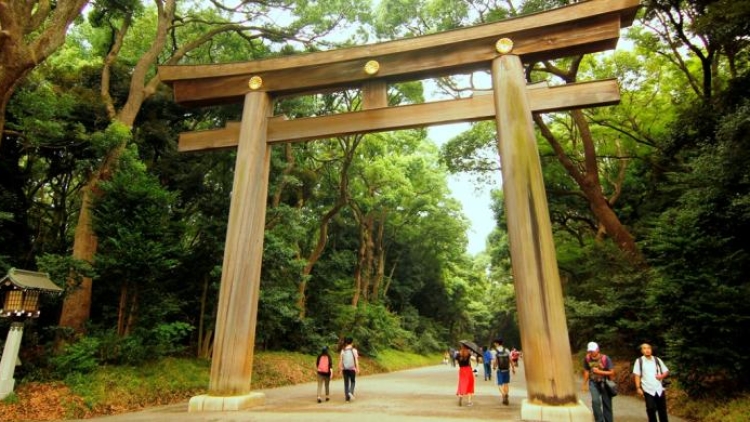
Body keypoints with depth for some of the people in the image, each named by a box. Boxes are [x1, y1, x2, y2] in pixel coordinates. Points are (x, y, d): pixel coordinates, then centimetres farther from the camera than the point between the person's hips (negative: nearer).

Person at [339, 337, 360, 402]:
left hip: (345, 369, 2)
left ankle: (347, 396, 12)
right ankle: (351, 392, -8)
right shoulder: (354, 350, -5)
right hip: (352, 369, -2)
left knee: (346, 383, 11)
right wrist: (357, 368, -6)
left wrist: (340, 369, 8)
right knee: (353, 381, 14)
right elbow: (356, 360, -9)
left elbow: (341, 360, 1)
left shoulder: (343, 350, 1)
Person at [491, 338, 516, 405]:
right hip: (507, 369, 3)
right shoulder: (506, 350, 0)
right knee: (506, 383, 18)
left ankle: (504, 394, -21)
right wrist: (513, 368, 7)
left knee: (500, 384, 4)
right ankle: (506, 396, 19)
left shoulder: (494, 351, -8)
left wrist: (494, 367, 8)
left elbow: (494, 362, -12)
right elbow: (511, 360, -3)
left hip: (499, 370, -3)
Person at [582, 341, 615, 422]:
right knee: (595, 401, -16)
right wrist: (585, 384, 6)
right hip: (593, 383, 1)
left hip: (605, 383, -1)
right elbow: (586, 371, 3)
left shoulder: (605, 358, -19)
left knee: (606, 404, 7)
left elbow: (612, 372, -14)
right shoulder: (587, 359, -10)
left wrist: (599, 371, -24)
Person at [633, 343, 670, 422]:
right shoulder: (639, 361, -2)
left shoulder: (657, 360, 6)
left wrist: (662, 376, -11)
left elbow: (666, 371, 11)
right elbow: (637, 375, -3)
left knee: (662, 410, 10)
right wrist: (638, 388, -10)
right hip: (648, 390, -3)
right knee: (651, 409, -2)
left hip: (660, 389, 3)